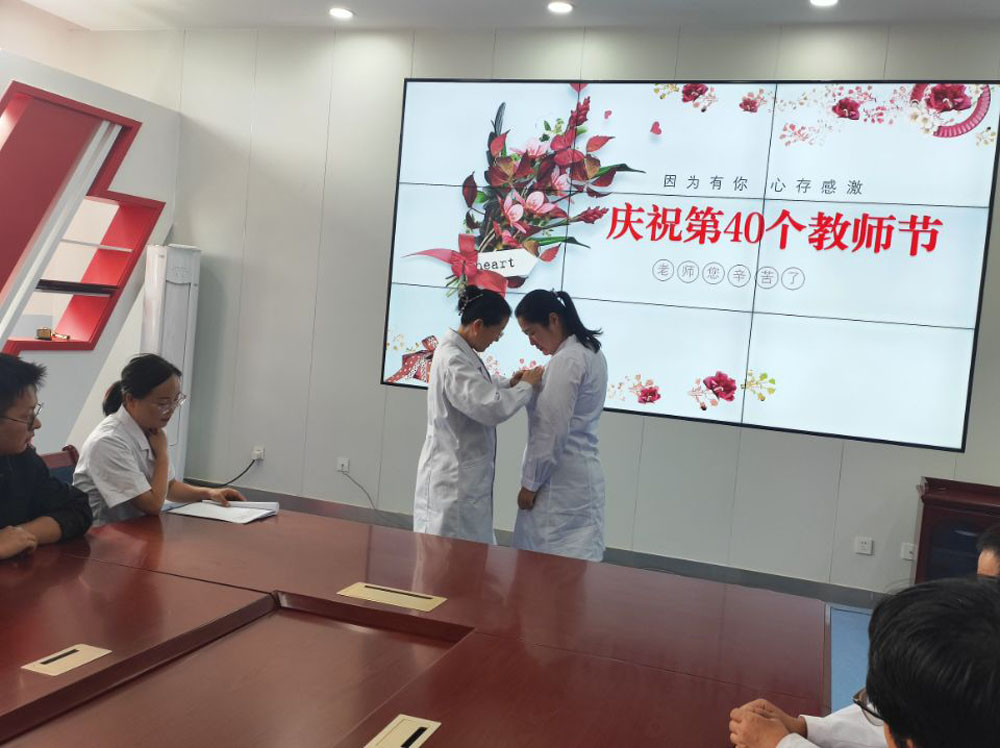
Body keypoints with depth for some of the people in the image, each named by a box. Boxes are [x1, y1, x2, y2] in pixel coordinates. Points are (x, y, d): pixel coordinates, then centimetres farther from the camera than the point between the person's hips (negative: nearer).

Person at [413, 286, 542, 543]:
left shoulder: (462, 352, 7)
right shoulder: (452, 359, -24)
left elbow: (478, 390, 22)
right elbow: (491, 408, -31)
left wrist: (509, 383, 5)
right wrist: (526, 386, -15)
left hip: (465, 472, 10)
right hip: (452, 476, -10)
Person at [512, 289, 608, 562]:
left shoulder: (566, 360, -17)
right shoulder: (591, 352, 12)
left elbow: (552, 432, -19)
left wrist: (530, 483, -12)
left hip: (561, 481, -10)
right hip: (581, 474, 10)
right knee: (575, 559, 11)